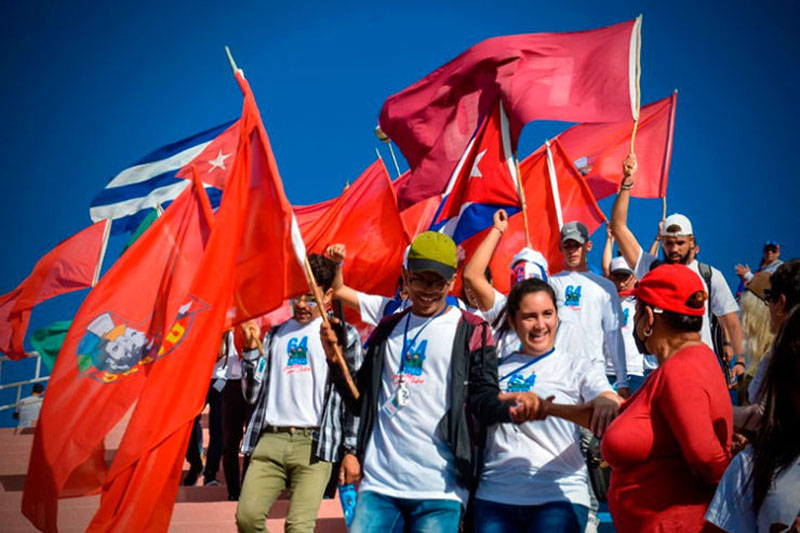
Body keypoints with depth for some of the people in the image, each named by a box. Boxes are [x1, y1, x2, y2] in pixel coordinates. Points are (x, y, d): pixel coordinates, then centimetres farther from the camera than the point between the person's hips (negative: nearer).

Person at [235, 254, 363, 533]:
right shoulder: (276, 334, 19)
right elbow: (253, 395, 16)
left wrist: (351, 450, -1)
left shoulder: (343, 334, 9)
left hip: (315, 442, -3)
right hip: (270, 439, 3)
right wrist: (251, 348, 5)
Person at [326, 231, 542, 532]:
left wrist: (507, 406, -27)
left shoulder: (472, 331, 5)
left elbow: (483, 399, -4)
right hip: (378, 482, 4)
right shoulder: (387, 329, 17)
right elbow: (362, 401, 19)